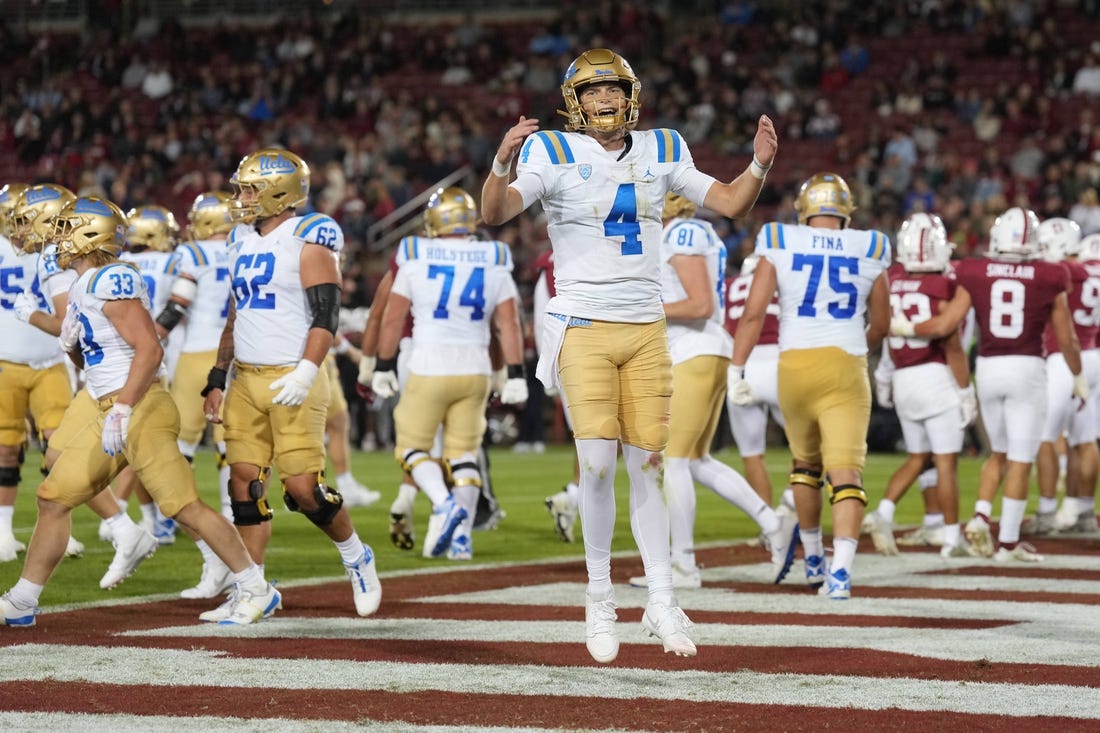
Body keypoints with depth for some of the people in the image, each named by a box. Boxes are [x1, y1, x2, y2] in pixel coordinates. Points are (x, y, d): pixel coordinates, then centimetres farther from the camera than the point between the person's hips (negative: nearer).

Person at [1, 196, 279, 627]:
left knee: (185, 506, -7)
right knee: (54, 498, 8)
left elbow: (149, 349, -22)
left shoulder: (111, 282, -15)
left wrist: (122, 408, -25)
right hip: (107, 412, 10)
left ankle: (256, 591, 2)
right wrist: (72, 343, 5)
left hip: (138, 410, -10)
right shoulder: (82, 289, 15)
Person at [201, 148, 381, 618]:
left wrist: (305, 372, -25)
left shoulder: (307, 239, -9)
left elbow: (326, 315, -14)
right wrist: (217, 380, 17)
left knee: (303, 487, -9)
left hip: (292, 381, -7)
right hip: (246, 380, 7)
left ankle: (357, 558, 15)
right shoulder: (244, 240, 15)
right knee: (244, 485, 2)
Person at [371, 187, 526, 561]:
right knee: (463, 454, 11)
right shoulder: (493, 263, 4)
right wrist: (515, 375, 6)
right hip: (474, 370, 3)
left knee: (412, 447, 7)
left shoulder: (416, 260, -4)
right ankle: (462, 536, 1)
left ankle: (444, 504, -18)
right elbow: (509, 324, 2)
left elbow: (392, 320, 0)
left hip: (429, 370, -3)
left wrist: (383, 366, 10)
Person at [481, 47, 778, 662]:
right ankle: (600, 598, 3)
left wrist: (760, 164, -7)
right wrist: (502, 161, -36)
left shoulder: (661, 152, 7)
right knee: (598, 461, -11)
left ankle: (662, 601, 10)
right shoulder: (553, 153, -5)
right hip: (584, 329, -3)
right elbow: (495, 214, -17)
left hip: (646, 332, 3)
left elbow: (730, 203, 11)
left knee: (647, 465, 5)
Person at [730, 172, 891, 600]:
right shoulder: (869, 251, 6)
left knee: (805, 461, 22)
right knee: (845, 471, -7)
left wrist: (737, 370, 1)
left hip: (795, 366, 1)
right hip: (845, 368, -1)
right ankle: (840, 570, -23)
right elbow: (880, 325, 15)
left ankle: (813, 558, 35)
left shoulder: (779, 246, 2)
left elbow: (754, 312, -4)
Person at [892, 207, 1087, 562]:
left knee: (999, 452, 21)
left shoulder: (975, 275, -1)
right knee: (1020, 460, 5)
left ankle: (980, 516, 2)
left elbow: (944, 325, -2)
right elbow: (1066, 339, 3)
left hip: (988, 368, 3)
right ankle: (1008, 541, 4)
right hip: (1028, 369, -3)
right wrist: (1079, 377, 18)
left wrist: (905, 328, 15)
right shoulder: (1049, 279, -3)